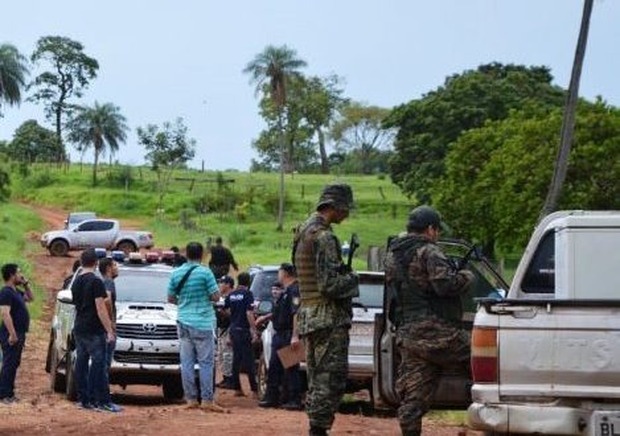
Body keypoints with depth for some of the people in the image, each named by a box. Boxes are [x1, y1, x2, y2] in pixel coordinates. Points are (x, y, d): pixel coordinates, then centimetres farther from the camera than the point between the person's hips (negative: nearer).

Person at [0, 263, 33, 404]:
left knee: (14, 364, 13)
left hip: (19, 334, 10)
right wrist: (12, 334, -28)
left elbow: (30, 298, 32)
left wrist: (26, 284, 16)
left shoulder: (16, 292, 15)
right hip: (11, 335, -10)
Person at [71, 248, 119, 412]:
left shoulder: (76, 282, 11)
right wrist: (109, 331, -14)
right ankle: (102, 401, -8)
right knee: (99, 365, -7)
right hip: (94, 331, -8)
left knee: (81, 364, 8)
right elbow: (100, 308, -16)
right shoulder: (96, 282, -13)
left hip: (79, 329, 8)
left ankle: (83, 399, 10)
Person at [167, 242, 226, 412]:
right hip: (202, 323, -5)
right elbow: (215, 296, -10)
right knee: (206, 362, -2)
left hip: (183, 322, 5)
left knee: (187, 362, 6)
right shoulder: (205, 272, -10)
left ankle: (191, 399, 6)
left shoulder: (176, 273, 5)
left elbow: (171, 298, 10)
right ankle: (207, 400, -4)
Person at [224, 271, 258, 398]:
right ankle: (254, 390, -5)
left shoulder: (231, 295, 7)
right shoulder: (247, 294, -11)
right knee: (248, 360, -5)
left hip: (233, 329, 6)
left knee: (236, 359, 10)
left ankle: (237, 388, 11)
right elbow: (249, 313, -17)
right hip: (244, 330, -6)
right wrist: (254, 330, -15)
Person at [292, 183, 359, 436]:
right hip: (329, 318, -10)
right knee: (331, 380, -8)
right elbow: (329, 284, -21)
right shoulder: (324, 237, -15)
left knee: (317, 381, 13)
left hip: (309, 317, 10)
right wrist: (352, 279, -4)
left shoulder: (303, 233, 17)